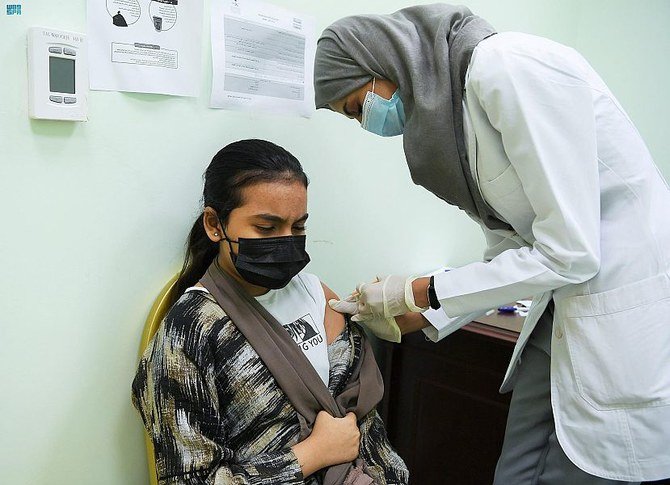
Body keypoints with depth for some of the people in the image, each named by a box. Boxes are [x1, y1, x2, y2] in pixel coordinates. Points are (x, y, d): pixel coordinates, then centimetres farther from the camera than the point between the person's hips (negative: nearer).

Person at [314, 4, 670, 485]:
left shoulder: (511, 66, -19)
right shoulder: (440, 117, 7)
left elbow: (568, 253, -22)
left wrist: (419, 293, -13)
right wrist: (410, 316, 6)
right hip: (566, 306, 8)